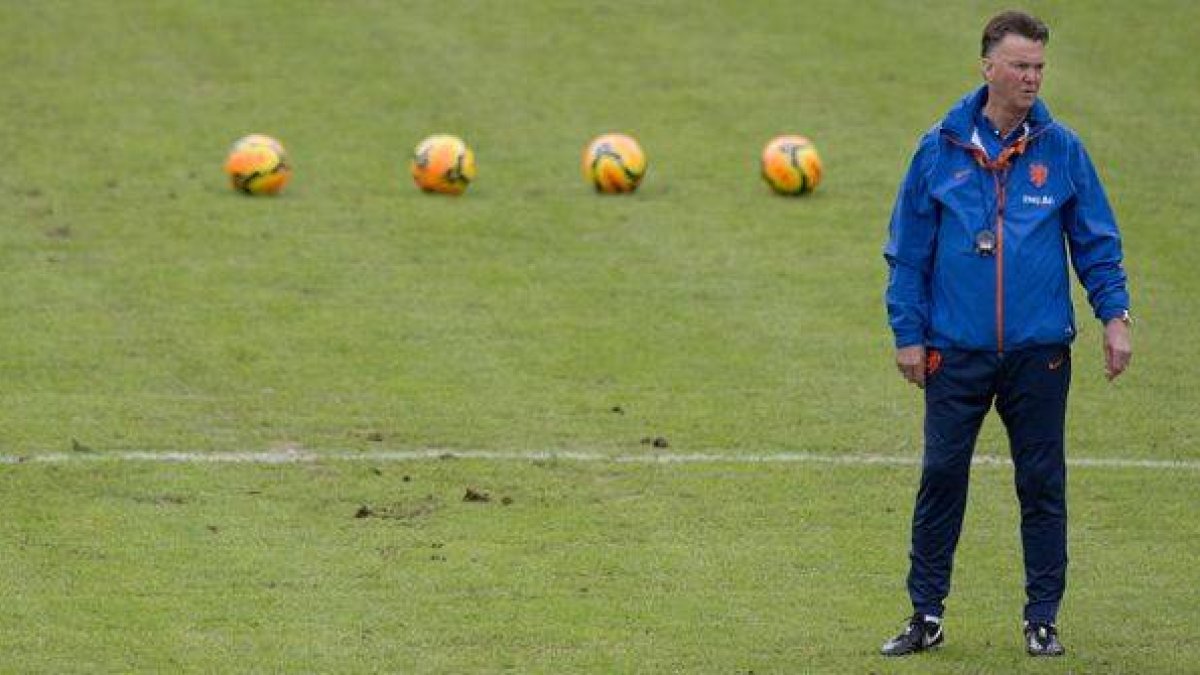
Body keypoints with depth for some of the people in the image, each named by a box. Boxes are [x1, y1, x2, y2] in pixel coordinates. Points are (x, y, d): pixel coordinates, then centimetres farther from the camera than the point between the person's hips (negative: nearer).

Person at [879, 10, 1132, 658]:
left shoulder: (1062, 150, 1)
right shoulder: (941, 150, 0)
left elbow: (1096, 241, 7)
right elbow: (907, 249, 5)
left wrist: (1113, 314, -3)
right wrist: (908, 333, 1)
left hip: (1039, 349, 0)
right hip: (956, 351, 0)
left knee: (1042, 483, 5)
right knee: (941, 478, 1)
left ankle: (1042, 617, 14)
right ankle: (926, 614, 11)